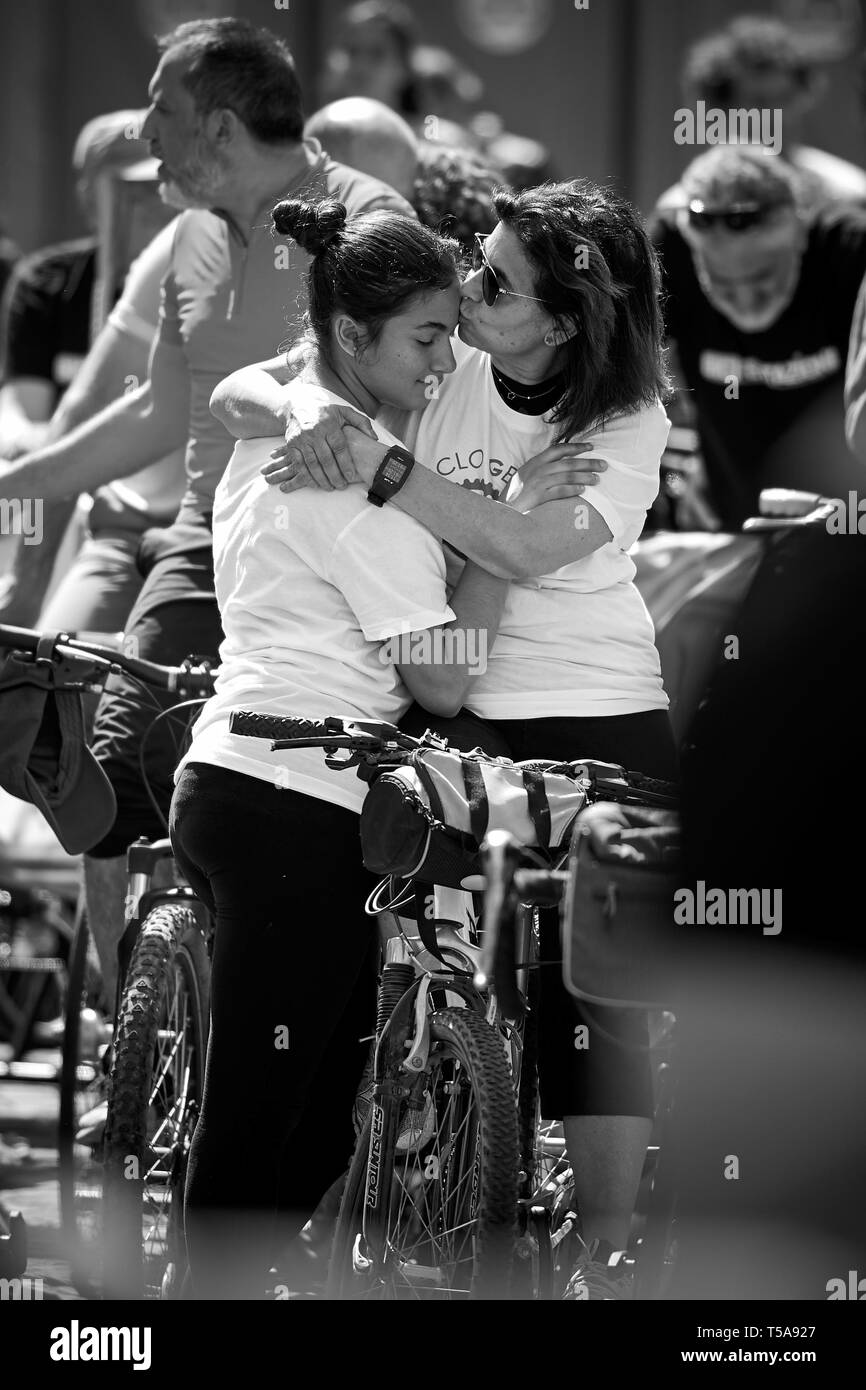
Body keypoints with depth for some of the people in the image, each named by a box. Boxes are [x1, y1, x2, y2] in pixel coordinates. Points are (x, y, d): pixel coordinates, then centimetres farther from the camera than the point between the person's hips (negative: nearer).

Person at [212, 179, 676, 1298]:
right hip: (449, 713, 2)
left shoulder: (628, 423, -7)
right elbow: (237, 390, 1)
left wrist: (378, 462, -29)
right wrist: (303, 413, -23)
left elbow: (530, 549, -24)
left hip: (597, 721, -2)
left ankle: (605, 1254, 5)